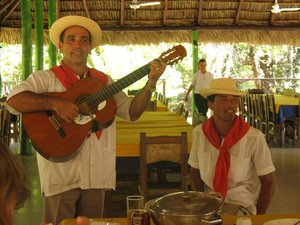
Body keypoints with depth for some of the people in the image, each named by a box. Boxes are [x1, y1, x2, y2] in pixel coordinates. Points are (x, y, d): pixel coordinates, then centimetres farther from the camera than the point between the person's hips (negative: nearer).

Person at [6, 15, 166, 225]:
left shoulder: (104, 81, 10)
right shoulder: (46, 78, -4)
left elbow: (132, 112, 9)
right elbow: (13, 100, -19)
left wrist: (151, 83, -4)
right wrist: (55, 103, -29)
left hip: (96, 174, 4)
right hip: (61, 174, -4)